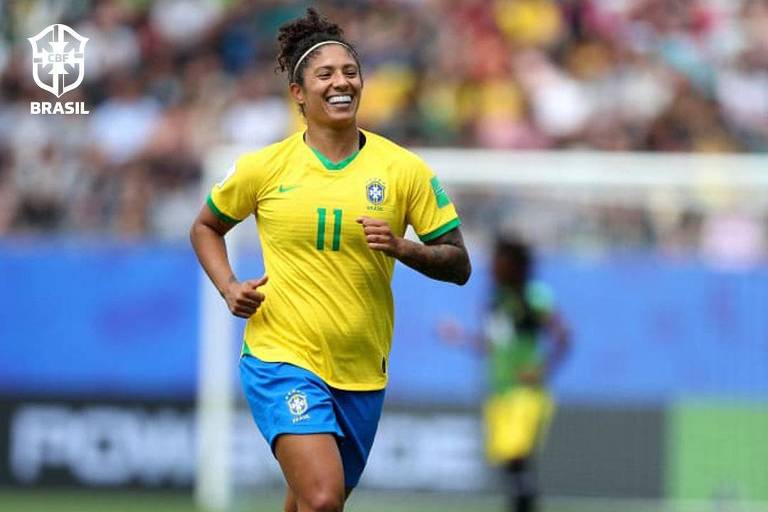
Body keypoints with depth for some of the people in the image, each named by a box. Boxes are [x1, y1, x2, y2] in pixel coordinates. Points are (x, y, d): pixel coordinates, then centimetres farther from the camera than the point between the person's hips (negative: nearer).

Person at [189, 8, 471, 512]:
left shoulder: (403, 168, 1)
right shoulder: (264, 168, -1)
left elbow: (459, 266, 3)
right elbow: (205, 228, 17)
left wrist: (403, 248, -16)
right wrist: (229, 288, -1)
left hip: (362, 372, 3)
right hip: (281, 358, -3)